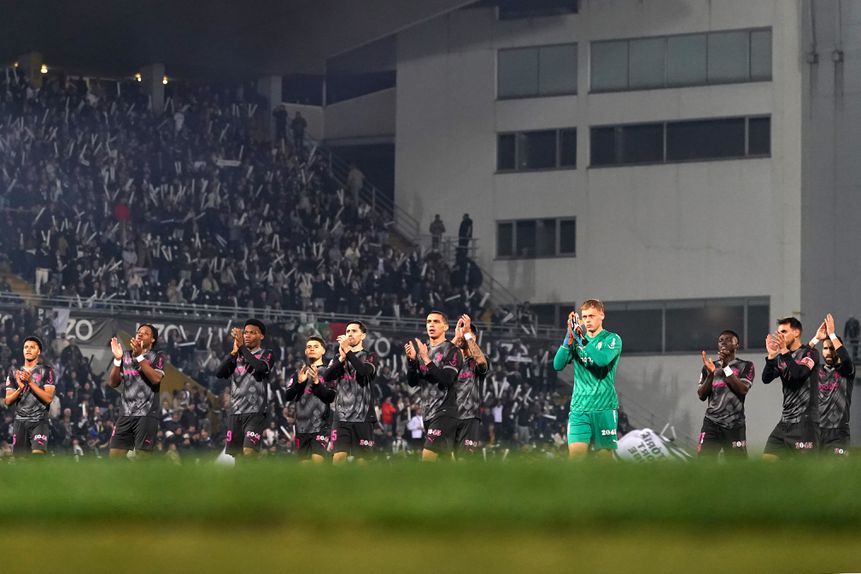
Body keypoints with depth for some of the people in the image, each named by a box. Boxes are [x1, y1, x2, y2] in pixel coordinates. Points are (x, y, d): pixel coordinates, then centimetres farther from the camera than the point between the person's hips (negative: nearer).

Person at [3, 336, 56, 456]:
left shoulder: (46, 371, 3)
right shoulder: (14, 372, 13)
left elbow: (48, 398, -8)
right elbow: (8, 401, 8)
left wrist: (30, 382, -15)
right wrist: (20, 388, -11)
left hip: (39, 421, -4)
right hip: (20, 421, 4)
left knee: (38, 453, -23)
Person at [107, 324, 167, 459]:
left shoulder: (158, 357, 3)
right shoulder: (126, 356, 16)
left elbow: (156, 378, -16)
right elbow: (113, 383, 11)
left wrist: (140, 356, -18)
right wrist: (117, 359, -3)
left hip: (146, 414, -5)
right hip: (125, 414, 5)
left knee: (141, 459, -8)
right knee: (115, 456, -2)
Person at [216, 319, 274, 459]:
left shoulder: (266, 354, 3)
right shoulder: (237, 355, 17)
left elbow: (260, 367, -20)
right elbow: (219, 373, 2)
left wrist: (242, 346, -18)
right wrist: (234, 352, -8)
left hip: (255, 412, -5)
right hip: (235, 411, 5)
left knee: (249, 452, -20)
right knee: (237, 455, 4)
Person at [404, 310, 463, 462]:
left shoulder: (452, 351, -6)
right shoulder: (423, 350, 14)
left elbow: (446, 380, -19)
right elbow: (412, 382, 12)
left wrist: (426, 359, -21)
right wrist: (411, 360, -5)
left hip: (444, 412, -7)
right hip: (428, 412, 7)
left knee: (428, 457, -18)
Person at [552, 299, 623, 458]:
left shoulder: (612, 339, 1)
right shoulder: (575, 340, 13)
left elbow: (603, 360, -20)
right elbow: (558, 365, -1)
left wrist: (583, 341, -23)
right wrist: (569, 338, -12)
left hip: (604, 408, -3)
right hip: (579, 408, 3)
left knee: (604, 455, -1)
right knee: (575, 454, -10)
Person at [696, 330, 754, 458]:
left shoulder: (745, 366, 6)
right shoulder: (709, 366, 15)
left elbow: (743, 390, -10)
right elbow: (702, 395, 7)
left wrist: (726, 367, -14)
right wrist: (710, 374, -8)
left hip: (735, 424, -2)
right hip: (711, 422, 2)